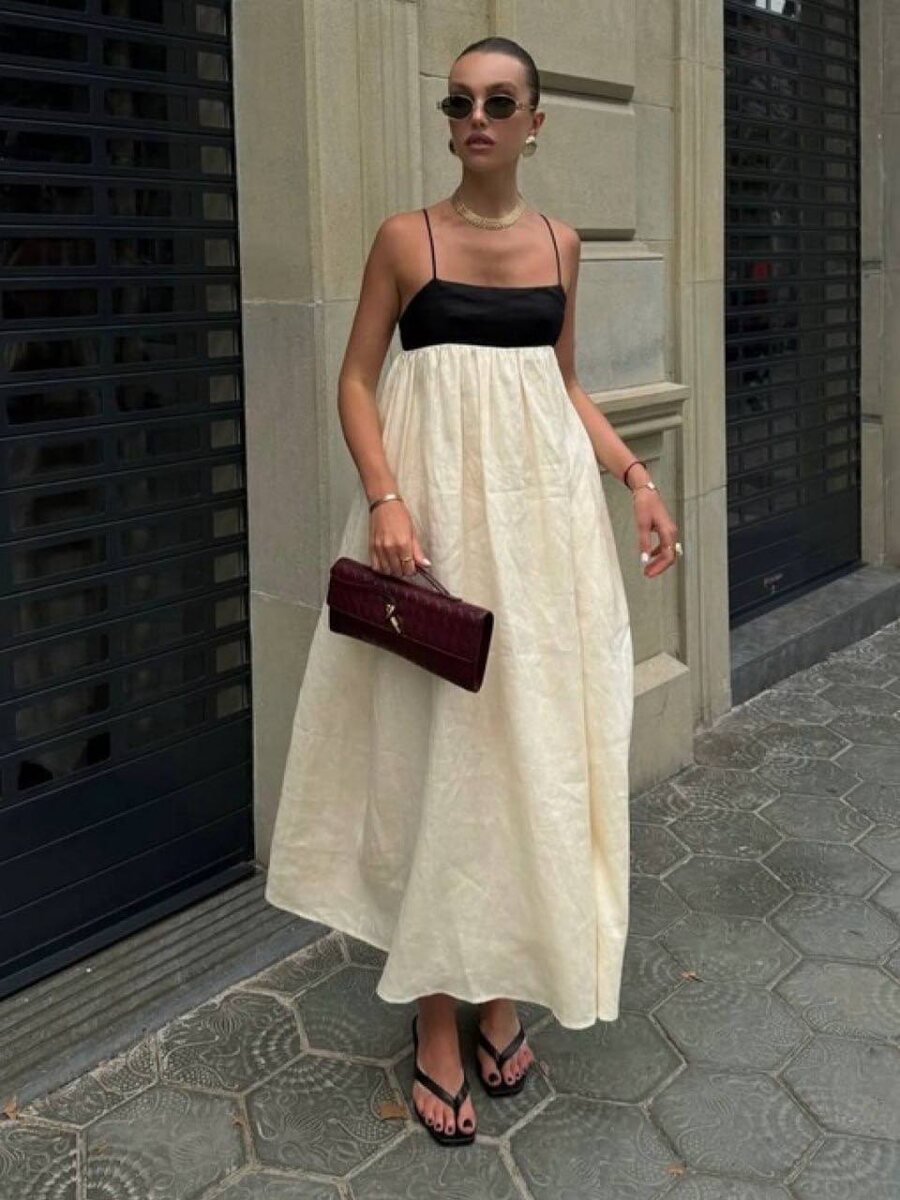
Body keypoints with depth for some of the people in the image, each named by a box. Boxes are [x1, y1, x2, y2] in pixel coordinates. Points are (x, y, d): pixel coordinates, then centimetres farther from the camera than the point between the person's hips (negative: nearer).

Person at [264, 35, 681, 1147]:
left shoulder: (559, 241, 10)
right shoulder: (405, 237, -1)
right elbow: (356, 380, -1)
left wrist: (636, 478, 5)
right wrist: (384, 501, -17)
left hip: (541, 502, 4)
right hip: (434, 508, -3)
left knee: (531, 740, 6)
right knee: (433, 745, -1)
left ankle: (502, 990, 22)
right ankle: (437, 1019, 11)